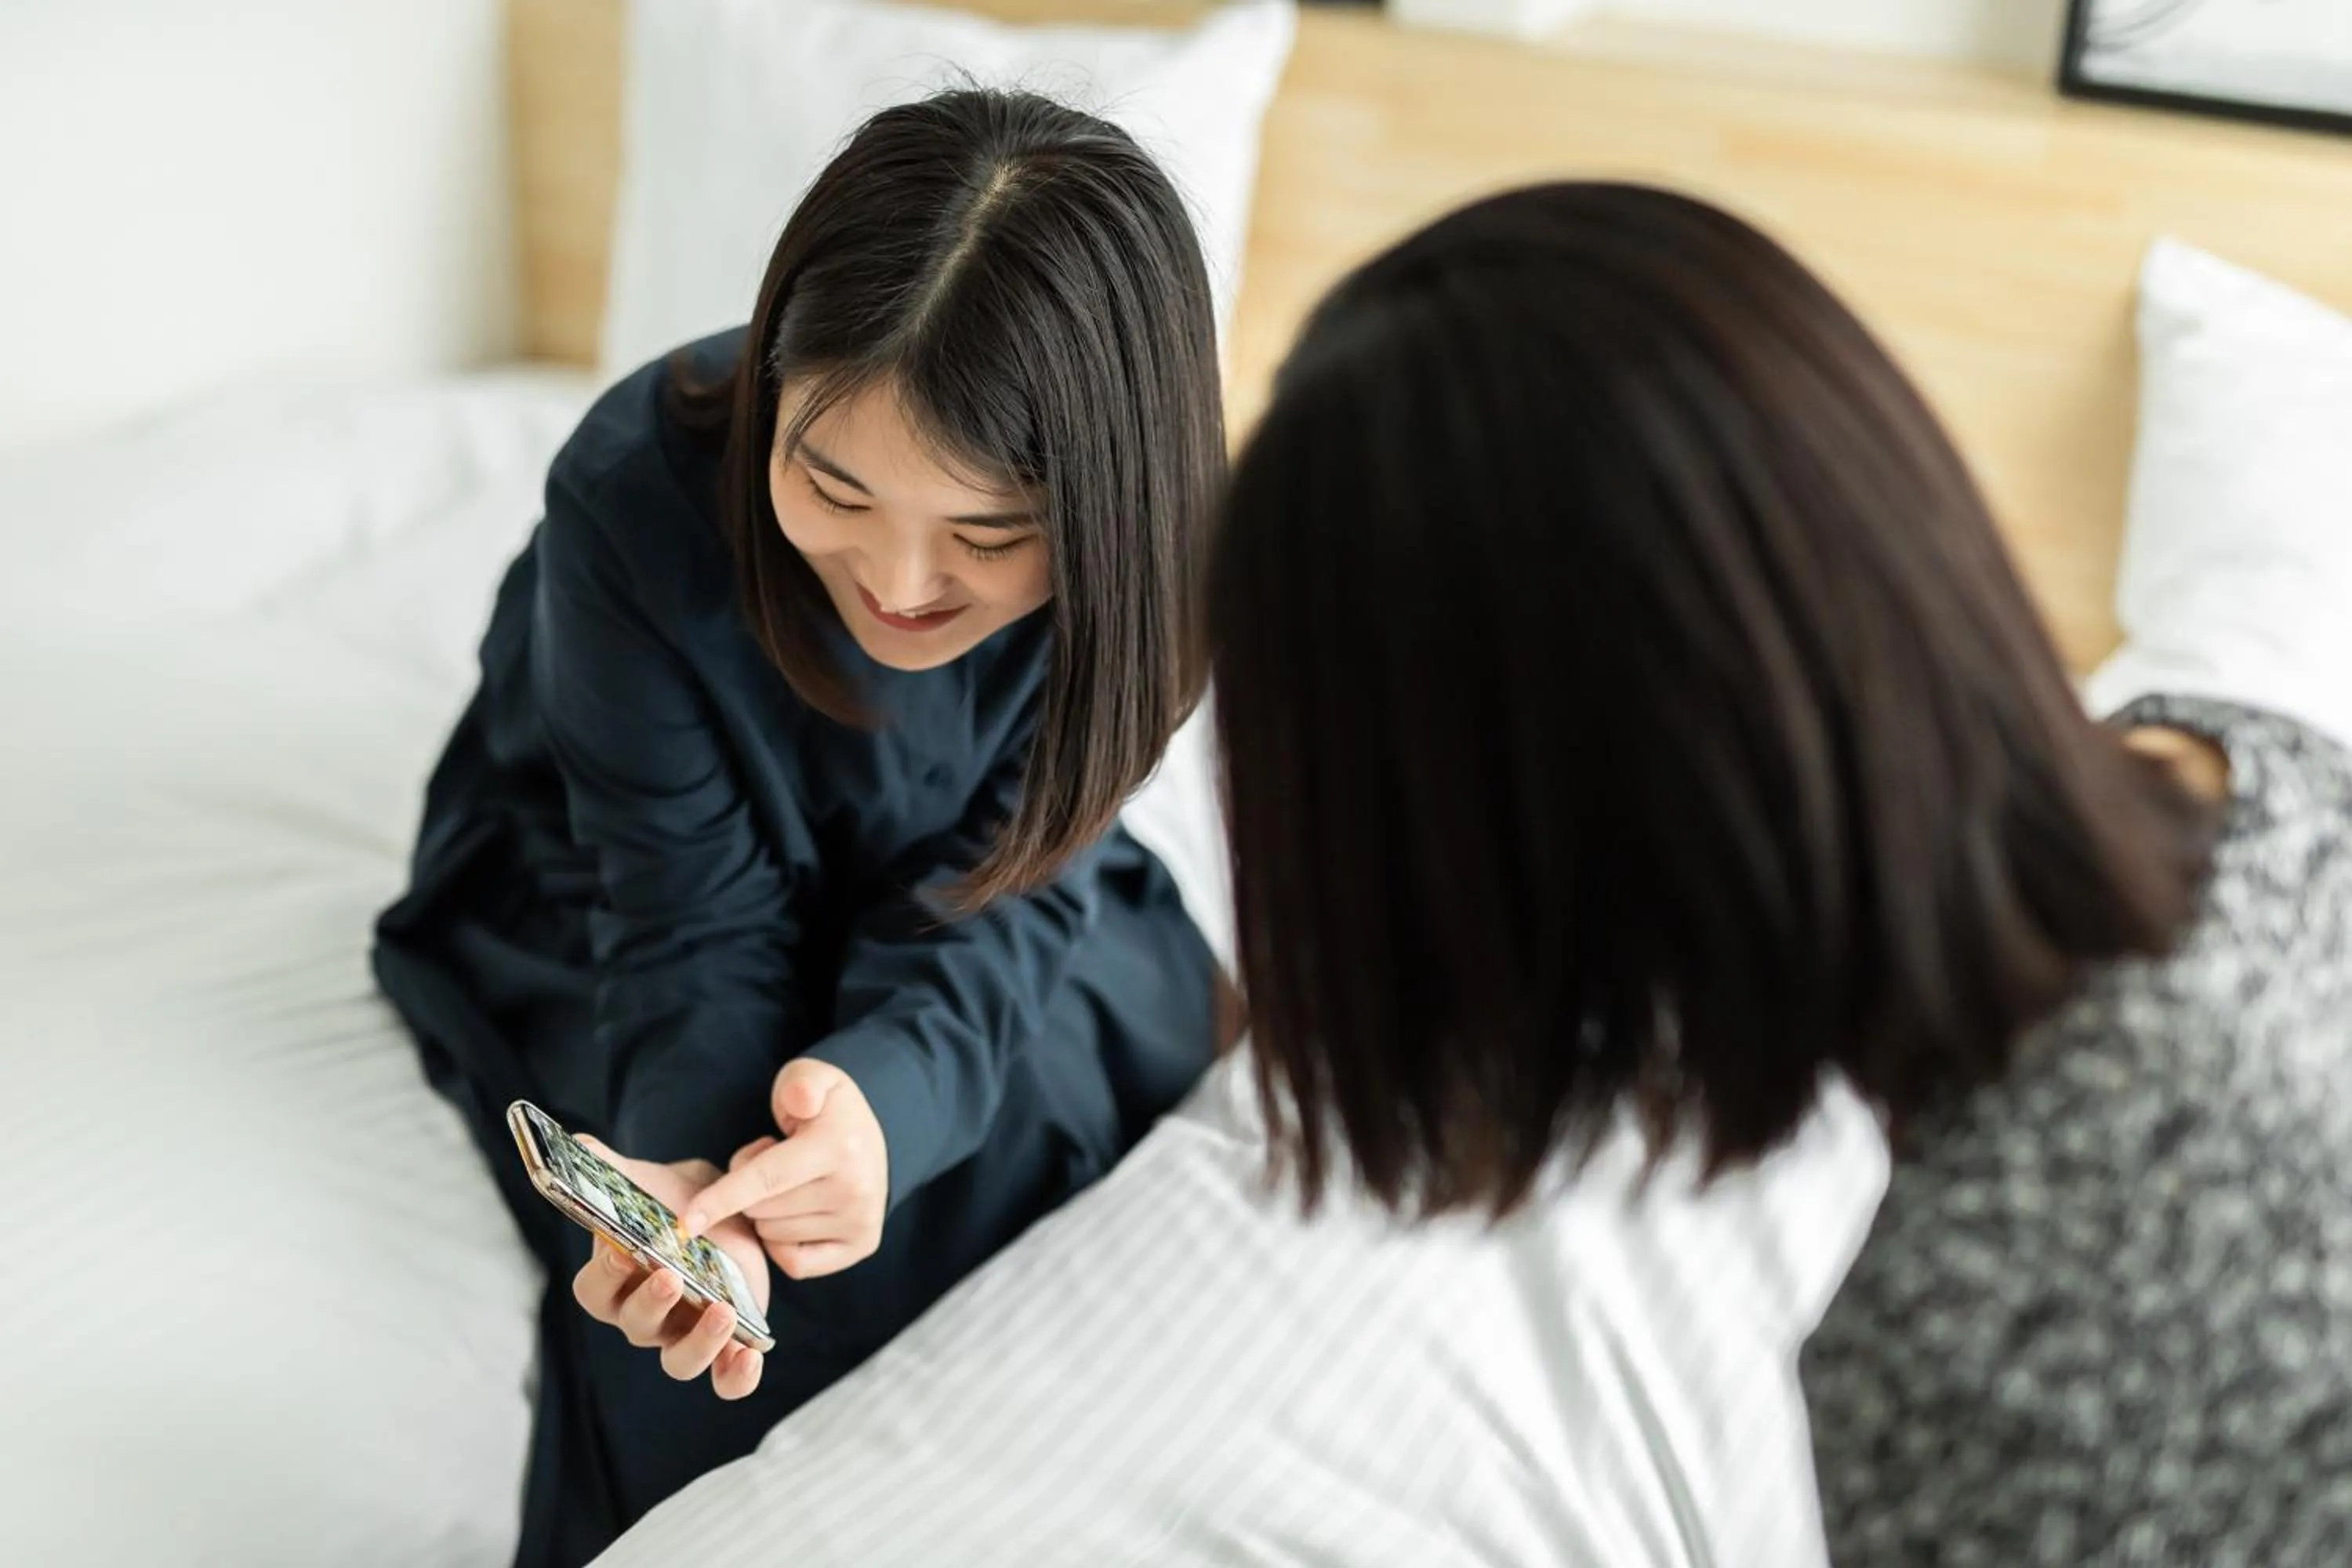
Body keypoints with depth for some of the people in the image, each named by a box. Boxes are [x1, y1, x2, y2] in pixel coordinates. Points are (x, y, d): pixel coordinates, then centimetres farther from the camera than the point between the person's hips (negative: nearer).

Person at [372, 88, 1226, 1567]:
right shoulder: (641, 494, -35)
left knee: (1147, 1058, -20)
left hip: (927, 882, 3)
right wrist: (686, 1168, -51)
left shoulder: (1135, 545, -29)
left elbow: (1000, 882, -24)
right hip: (612, 887, -3)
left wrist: (892, 1087, -47)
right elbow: (694, 919, -29)